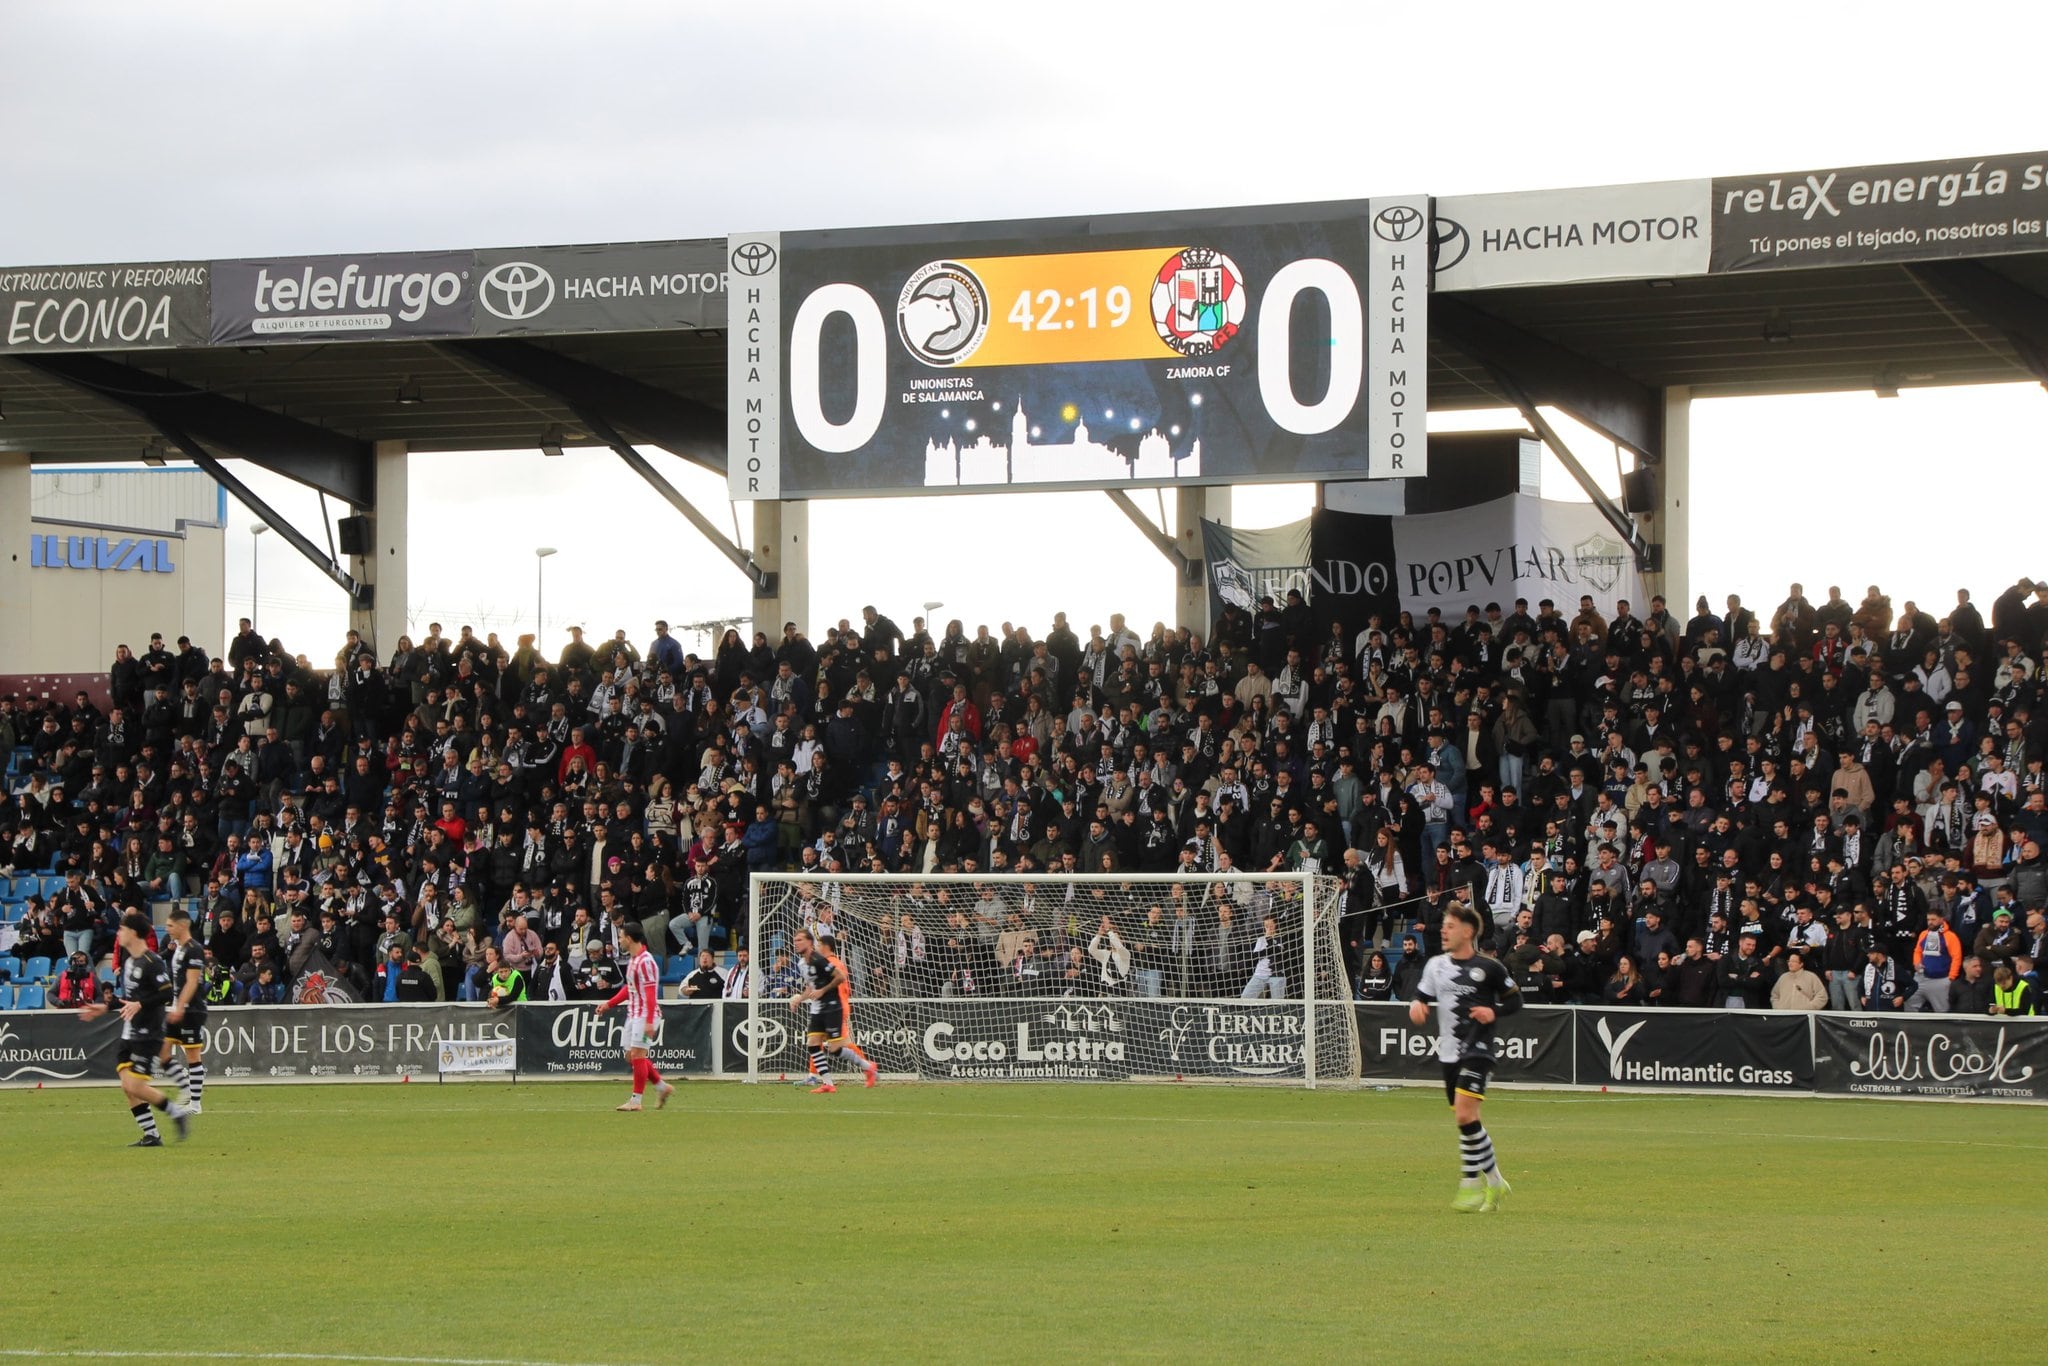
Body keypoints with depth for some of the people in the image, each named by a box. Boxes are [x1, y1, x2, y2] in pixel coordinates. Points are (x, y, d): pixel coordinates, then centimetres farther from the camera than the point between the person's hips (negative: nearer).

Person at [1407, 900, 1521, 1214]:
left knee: (1465, 1114, -18)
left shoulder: (1488, 968, -5)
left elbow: (1515, 1000, 4)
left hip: (1477, 1050, -6)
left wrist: (1494, 1013, -14)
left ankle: (1471, 1185, -10)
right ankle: (1494, 1182, 23)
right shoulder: (1436, 965, 9)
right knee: (1464, 1120, 10)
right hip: (1448, 1053, 6)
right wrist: (1416, 1006, -9)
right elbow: (1422, 997, 14)